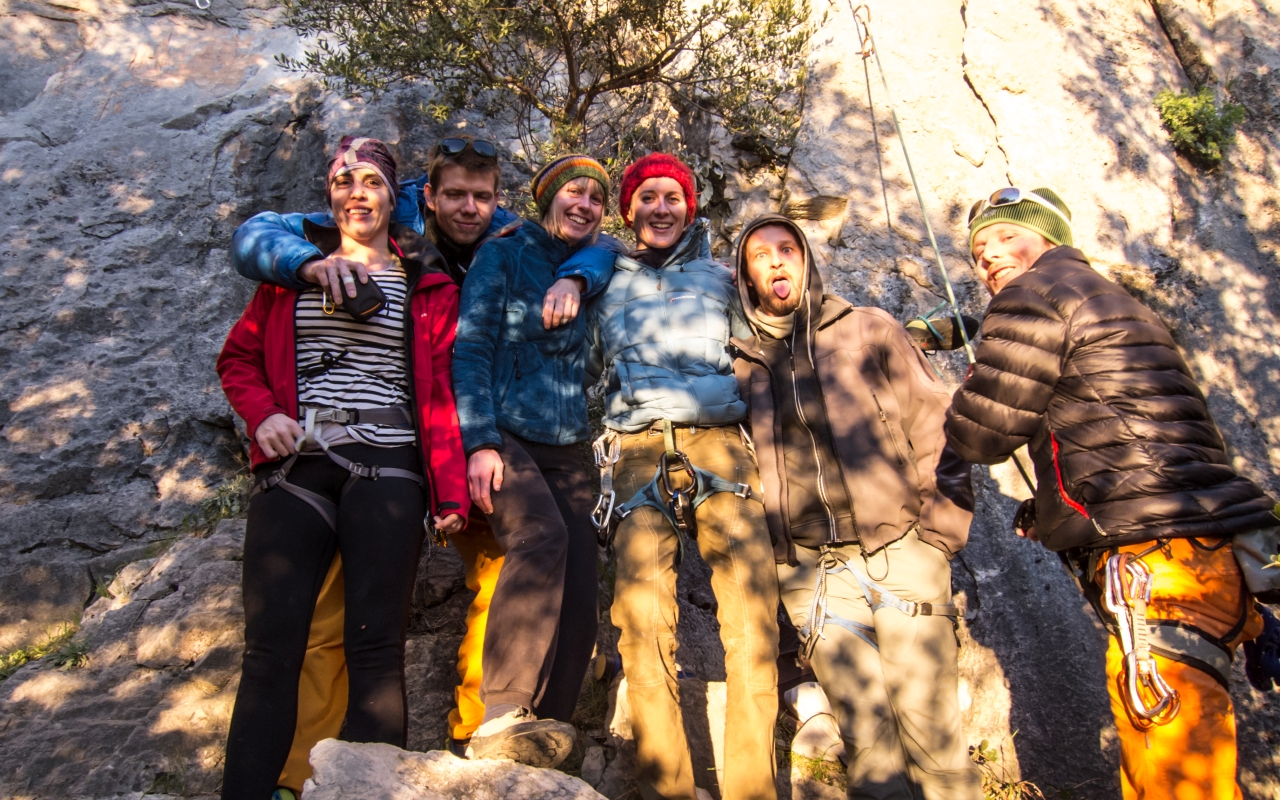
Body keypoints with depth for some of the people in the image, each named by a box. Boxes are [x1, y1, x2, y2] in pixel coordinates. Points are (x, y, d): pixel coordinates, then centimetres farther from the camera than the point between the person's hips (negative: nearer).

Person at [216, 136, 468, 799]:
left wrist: (450, 490, -3)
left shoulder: (426, 285, 10)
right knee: (269, 646, -2)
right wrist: (261, 414, 1)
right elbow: (239, 356, 22)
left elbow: (442, 391, 4)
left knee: (374, 645, -2)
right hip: (296, 467, 2)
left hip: (385, 466, -2)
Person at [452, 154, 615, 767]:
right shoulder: (504, 256, 4)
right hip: (503, 435, -5)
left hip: (566, 450, 5)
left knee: (578, 596, -7)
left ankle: (538, 741, 2)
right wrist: (480, 441, -14)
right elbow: (470, 349, -5)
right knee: (541, 535, -31)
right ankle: (500, 721, -30)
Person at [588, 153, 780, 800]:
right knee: (642, 612, -16)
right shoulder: (606, 284, 24)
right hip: (640, 450, 0)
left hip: (718, 442, 0)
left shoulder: (718, 278, 24)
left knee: (751, 598, -16)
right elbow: (586, 369, 29)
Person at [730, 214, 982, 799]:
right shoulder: (742, 367, 10)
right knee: (864, 733, 3)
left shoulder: (869, 332, 7)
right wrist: (780, 562, 4)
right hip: (814, 571, 1)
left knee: (927, 724, -1)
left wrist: (938, 533, -5)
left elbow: (936, 433, 3)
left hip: (901, 553, -1)